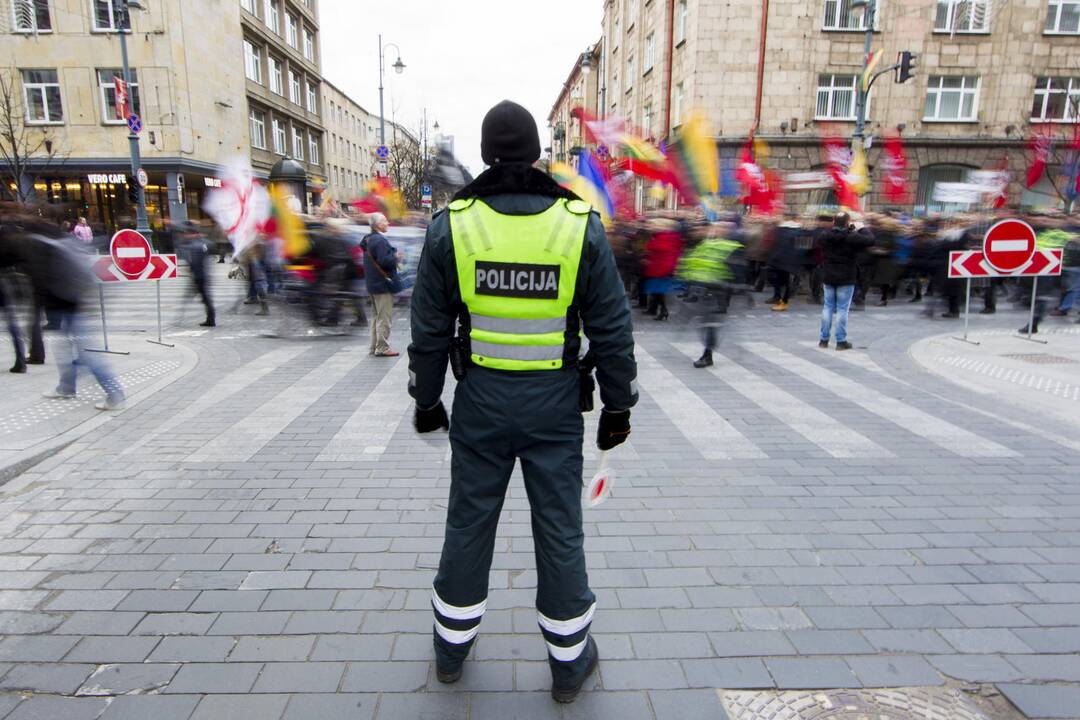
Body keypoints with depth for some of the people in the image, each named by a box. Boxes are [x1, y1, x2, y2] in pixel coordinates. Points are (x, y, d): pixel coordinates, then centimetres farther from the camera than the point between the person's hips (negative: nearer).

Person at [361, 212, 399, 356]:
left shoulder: (368, 240, 13)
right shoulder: (380, 240, -18)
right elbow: (385, 261, -26)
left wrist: (393, 258, 14)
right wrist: (396, 257, -9)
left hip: (373, 284, 10)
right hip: (383, 284, -10)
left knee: (376, 316, 16)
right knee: (384, 317, -4)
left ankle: (375, 346, 23)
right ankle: (382, 348, -1)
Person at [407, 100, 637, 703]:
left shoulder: (452, 225, -5)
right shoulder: (582, 225, -7)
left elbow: (430, 329, -1)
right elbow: (613, 329, -5)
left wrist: (427, 399, 11)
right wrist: (618, 405, 5)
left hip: (481, 401, 1)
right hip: (555, 403, 0)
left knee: (469, 522, 17)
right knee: (560, 529, 12)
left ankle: (452, 648, 37)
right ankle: (569, 661, 30)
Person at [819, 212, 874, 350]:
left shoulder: (825, 237, -2)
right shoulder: (852, 238, -15)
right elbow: (870, 240, -8)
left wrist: (851, 231, 12)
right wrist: (862, 229, 8)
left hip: (829, 278, 4)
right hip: (846, 280, -4)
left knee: (828, 308, 12)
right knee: (842, 309, 1)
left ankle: (824, 340, 14)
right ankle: (841, 341, 5)